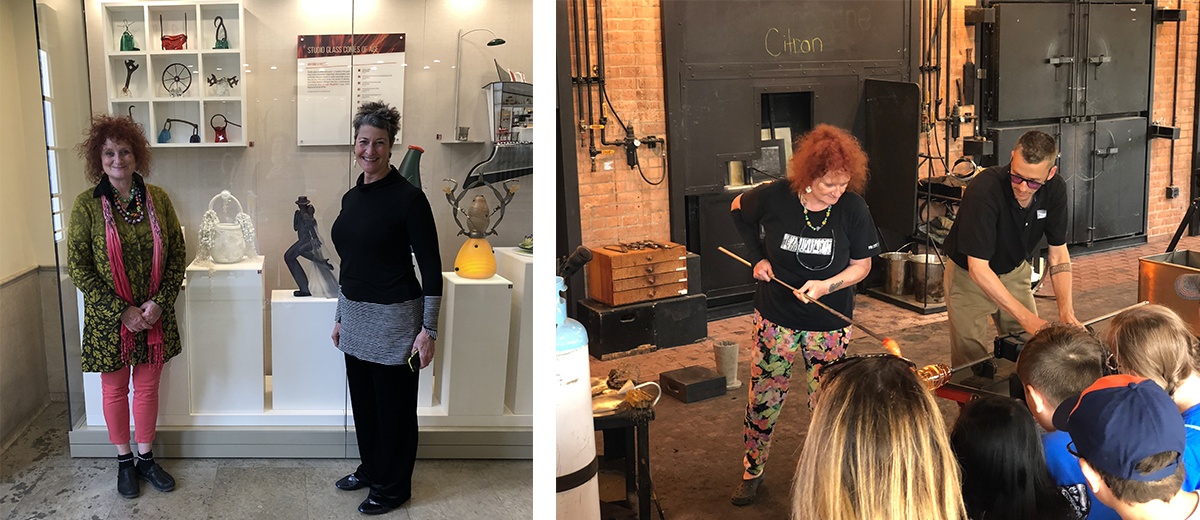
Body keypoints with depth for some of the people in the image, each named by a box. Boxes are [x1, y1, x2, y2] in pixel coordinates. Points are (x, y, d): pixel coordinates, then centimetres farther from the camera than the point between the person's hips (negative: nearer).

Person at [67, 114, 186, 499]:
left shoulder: (157, 199, -2)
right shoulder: (87, 205, -9)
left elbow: (177, 254, 2)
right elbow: (78, 269, -9)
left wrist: (159, 302, -10)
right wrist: (121, 311, -15)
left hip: (154, 316, 2)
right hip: (108, 319, -2)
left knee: (148, 387, 12)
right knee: (115, 389, 12)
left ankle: (146, 458, 29)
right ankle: (124, 462, 29)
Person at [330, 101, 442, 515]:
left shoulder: (408, 198, -15)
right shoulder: (352, 197, 7)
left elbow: (431, 269, -14)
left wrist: (428, 330, -16)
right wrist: (340, 317, 19)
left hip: (394, 316, -7)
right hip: (355, 315, 7)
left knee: (394, 407, 7)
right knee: (363, 399, 19)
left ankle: (392, 488, 24)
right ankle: (369, 469, 39)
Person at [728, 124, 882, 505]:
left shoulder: (853, 208, -15)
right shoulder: (774, 198, -16)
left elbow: (861, 265, -4)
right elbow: (739, 210, 7)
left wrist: (827, 285, -20)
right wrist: (757, 257, -1)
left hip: (829, 325, 0)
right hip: (775, 317, 1)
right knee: (763, 398, 10)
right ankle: (752, 471, 30)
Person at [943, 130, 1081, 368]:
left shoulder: (1055, 190, -15)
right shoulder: (984, 189, -33)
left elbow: (1058, 253, -5)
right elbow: (978, 268, -33)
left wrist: (1066, 312, -18)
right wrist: (1026, 317, -36)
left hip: (1015, 272, 5)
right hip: (969, 277, -5)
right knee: (973, 361, -7)